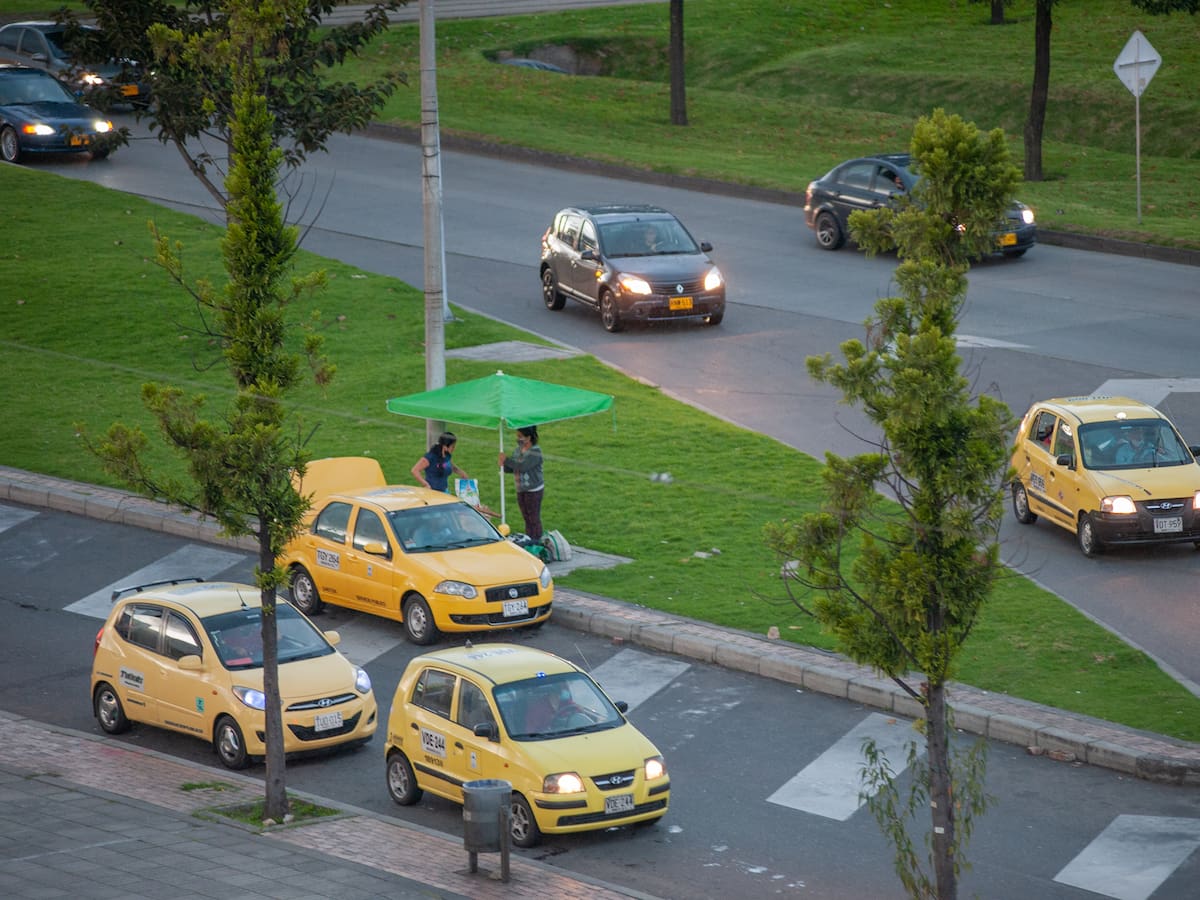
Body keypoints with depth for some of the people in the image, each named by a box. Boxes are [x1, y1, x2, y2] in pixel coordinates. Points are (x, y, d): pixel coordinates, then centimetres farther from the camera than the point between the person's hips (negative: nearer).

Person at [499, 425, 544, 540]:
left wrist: (506, 460, -24)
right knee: (527, 519, 14)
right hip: (521, 490, 8)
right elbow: (511, 468, 10)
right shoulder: (518, 449, 8)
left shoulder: (535, 451, -16)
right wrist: (504, 466, -12)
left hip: (534, 491, -8)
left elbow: (523, 466, -28)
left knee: (534, 520, -3)